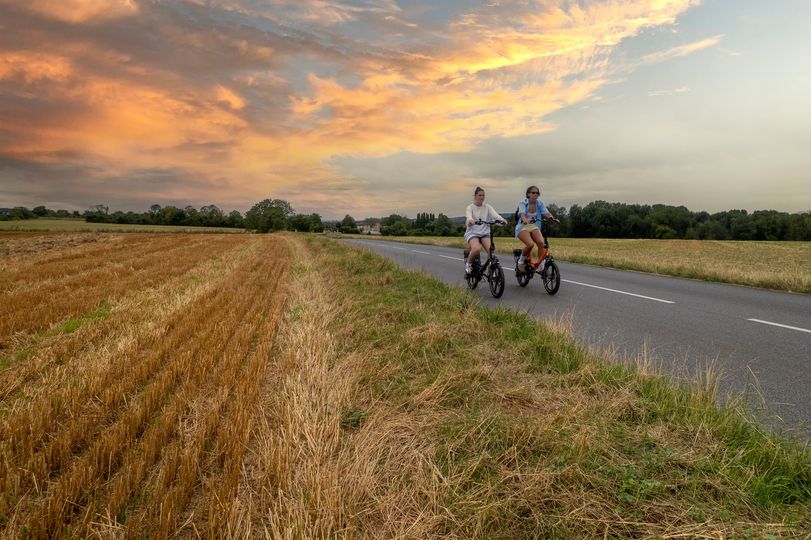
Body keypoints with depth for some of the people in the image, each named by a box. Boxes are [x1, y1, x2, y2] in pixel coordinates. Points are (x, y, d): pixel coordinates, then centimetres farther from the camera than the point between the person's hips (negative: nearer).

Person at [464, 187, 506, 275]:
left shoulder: (487, 207, 8)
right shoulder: (470, 207, 1)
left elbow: (495, 214, -10)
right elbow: (468, 217, -20)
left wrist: (502, 219, -31)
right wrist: (471, 220, -45)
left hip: (485, 233, 3)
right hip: (472, 233, -3)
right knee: (476, 249, -31)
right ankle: (468, 263, -2)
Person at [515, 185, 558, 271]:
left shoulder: (539, 203, 5)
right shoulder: (523, 203, -7)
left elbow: (546, 212, -6)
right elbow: (522, 214, -24)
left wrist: (552, 218, -28)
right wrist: (526, 220, -45)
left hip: (534, 227, 4)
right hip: (523, 227, -4)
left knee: (541, 242, -26)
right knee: (530, 244, -30)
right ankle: (521, 260, -4)